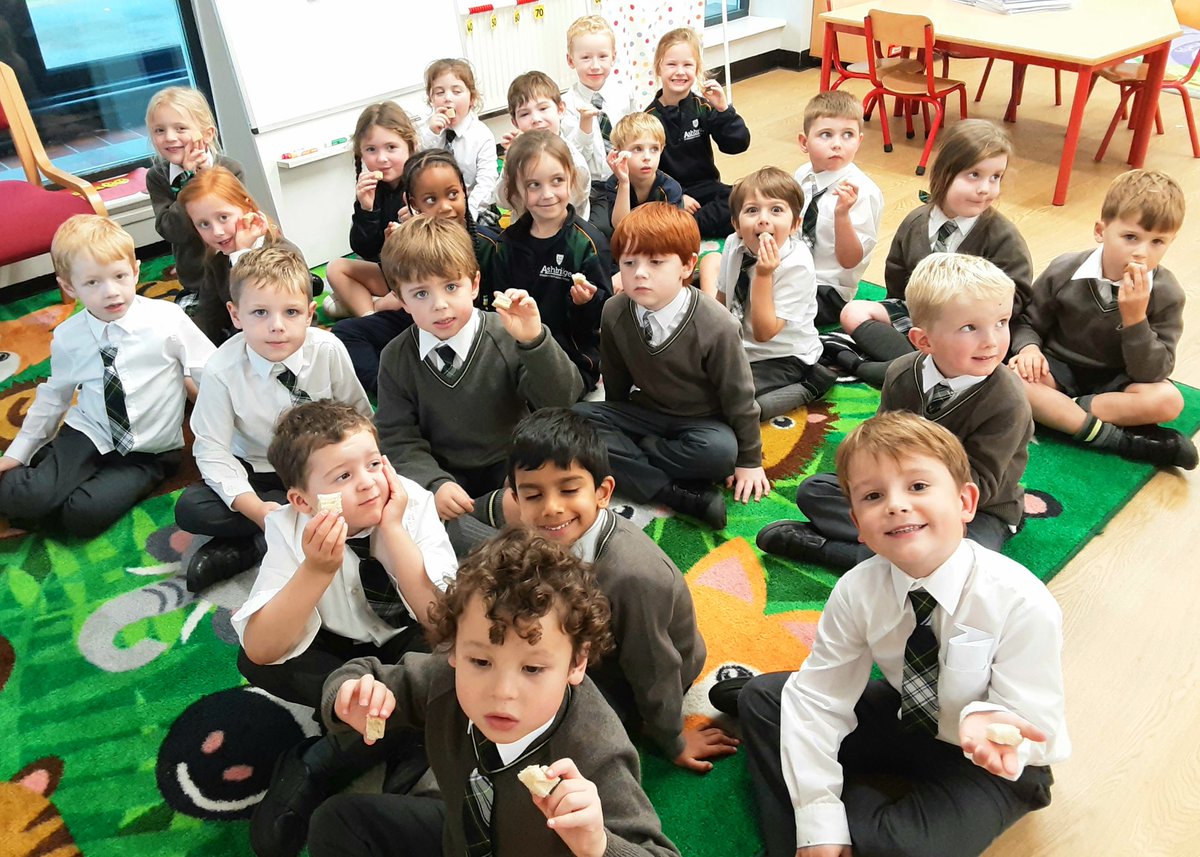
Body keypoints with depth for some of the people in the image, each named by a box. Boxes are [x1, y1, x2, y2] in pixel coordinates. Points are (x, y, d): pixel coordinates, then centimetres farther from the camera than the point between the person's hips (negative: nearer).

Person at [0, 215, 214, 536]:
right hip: (87, 435, 3)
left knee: (84, 515, -23)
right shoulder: (67, 337, -5)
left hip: (149, 452, -2)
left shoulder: (168, 319, -15)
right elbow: (54, 396, 11)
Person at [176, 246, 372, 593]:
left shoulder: (329, 351, -19)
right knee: (190, 509, -23)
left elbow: (359, 417, -6)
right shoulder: (222, 369, -20)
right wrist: (256, 508, -30)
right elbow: (213, 449, -17)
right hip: (257, 472, 0)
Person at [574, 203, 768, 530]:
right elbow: (615, 381, 5)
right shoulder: (614, 313, -12)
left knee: (720, 450, -37)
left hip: (701, 422, -4)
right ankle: (680, 494, -28)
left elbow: (739, 396, -12)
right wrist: (619, 425, 15)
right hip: (645, 412, 4)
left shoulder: (716, 325, -22)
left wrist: (750, 461, -6)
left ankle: (626, 455, -12)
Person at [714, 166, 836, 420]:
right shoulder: (734, 244, -7)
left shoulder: (797, 265, -25)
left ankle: (805, 390, -6)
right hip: (740, 347, 7)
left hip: (783, 358, -7)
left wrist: (763, 275, -34)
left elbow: (764, 332, -27)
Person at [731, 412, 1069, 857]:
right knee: (761, 698, -6)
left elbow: (1033, 721, -22)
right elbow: (818, 698, -16)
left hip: (993, 766, -4)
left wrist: (990, 722, -47)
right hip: (905, 717, 4)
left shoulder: (1022, 604, -29)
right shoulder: (856, 591, -19)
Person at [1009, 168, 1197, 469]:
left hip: (1115, 382, 0)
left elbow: (1152, 373, -17)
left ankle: (1054, 412, -26)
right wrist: (1028, 347, -22)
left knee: (1168, 400, -30)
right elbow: (1028, 322, 2)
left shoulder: (1166, 294, -12)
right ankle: (1115, 438, -29)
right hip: (1059, 369, 0)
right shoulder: (1064, 271, -12)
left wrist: (1135, 318, -31)